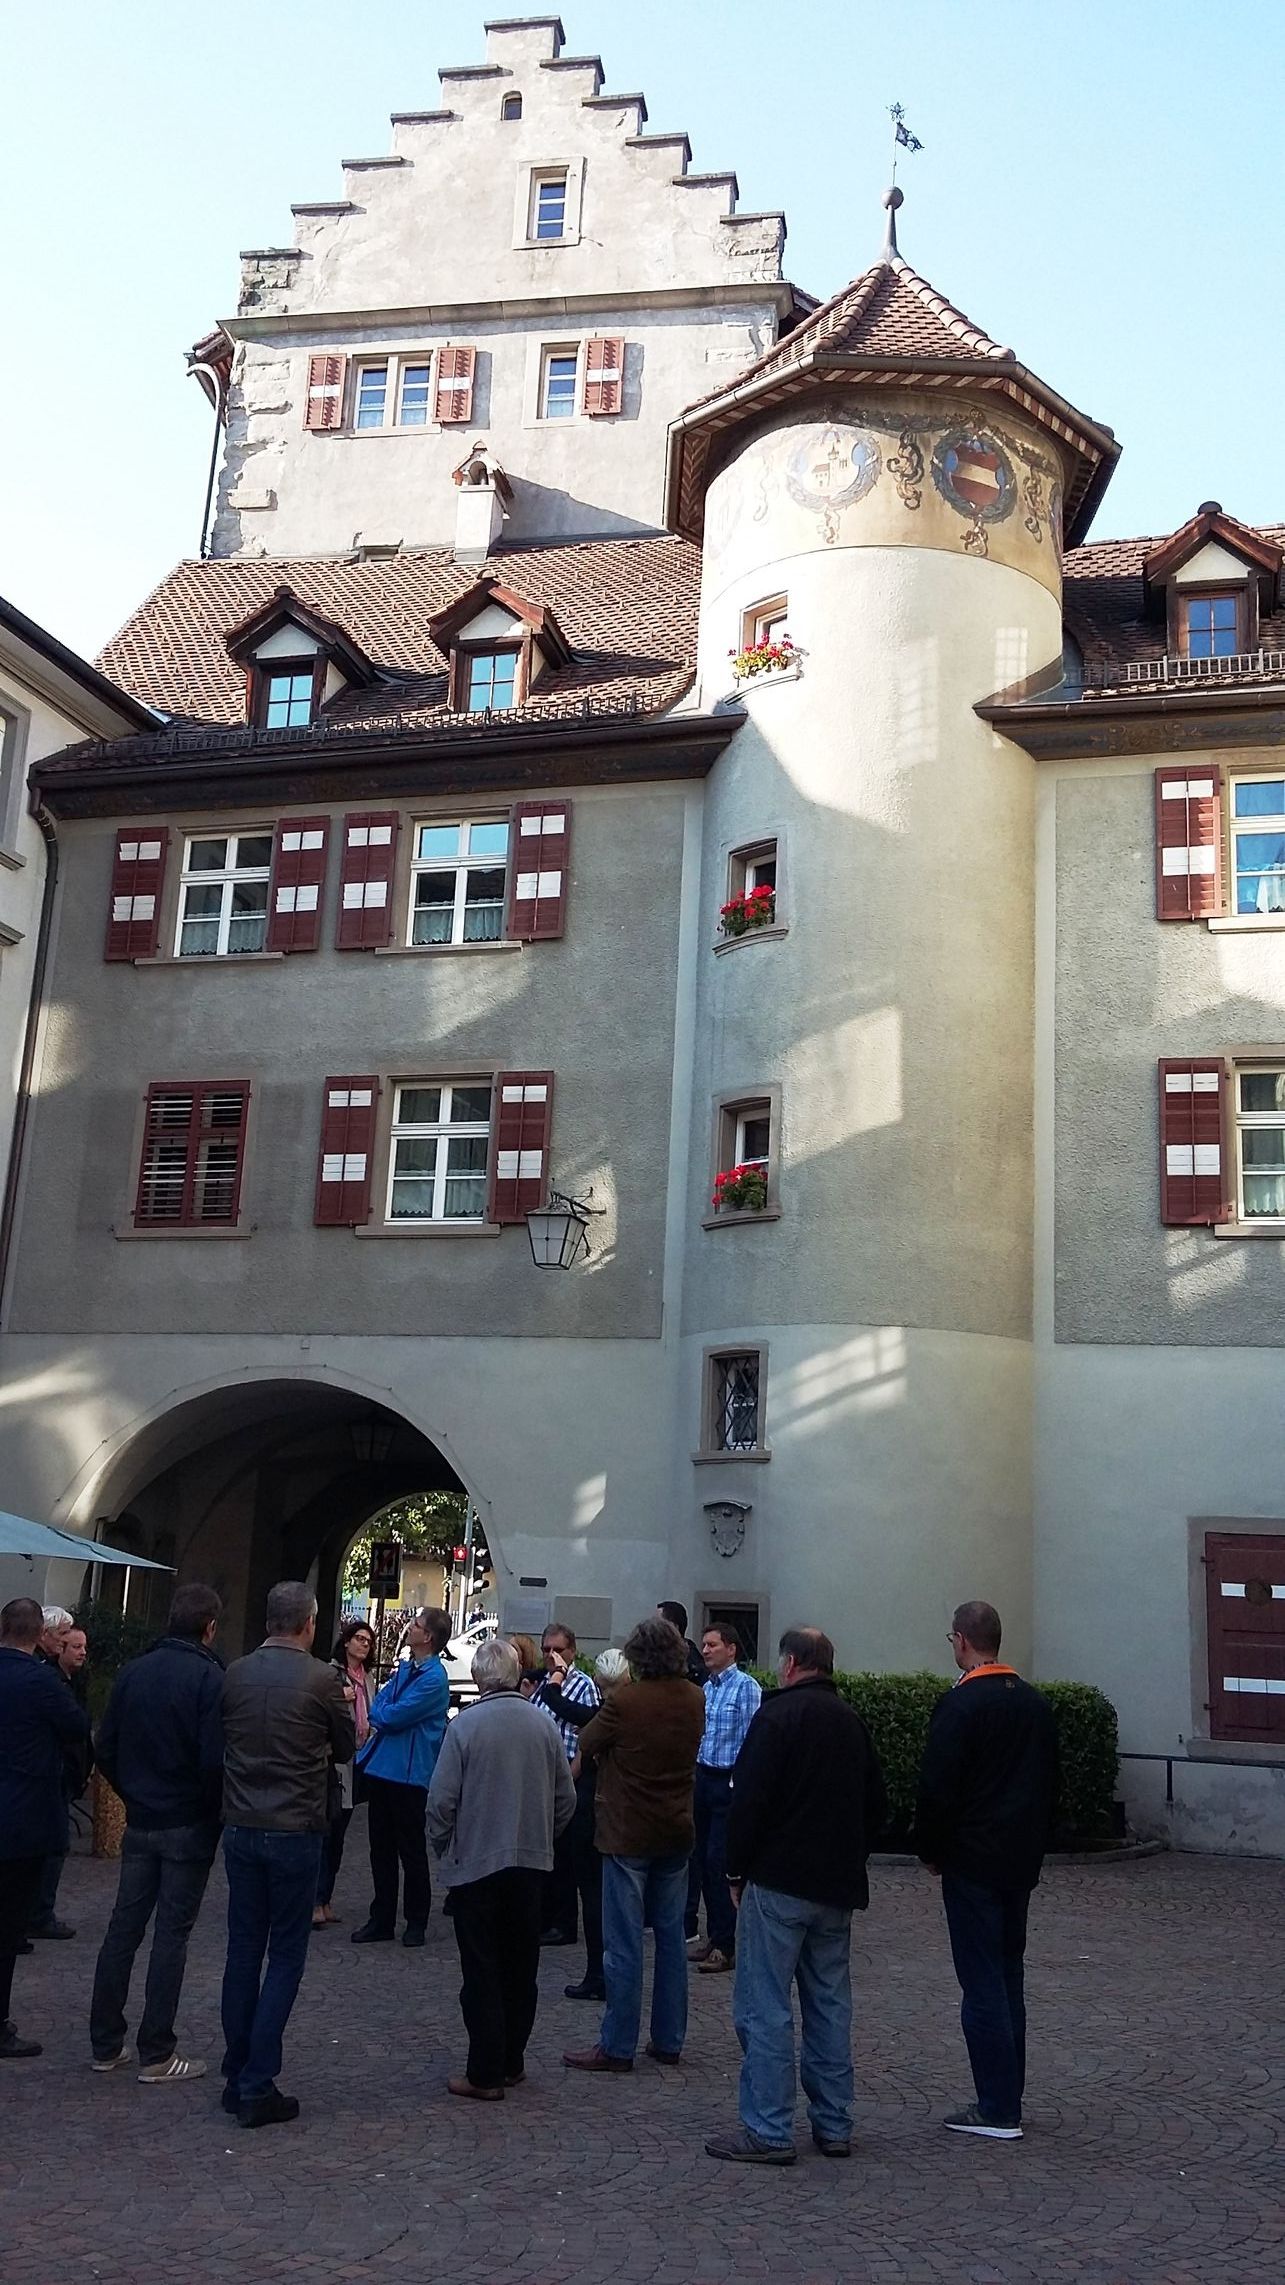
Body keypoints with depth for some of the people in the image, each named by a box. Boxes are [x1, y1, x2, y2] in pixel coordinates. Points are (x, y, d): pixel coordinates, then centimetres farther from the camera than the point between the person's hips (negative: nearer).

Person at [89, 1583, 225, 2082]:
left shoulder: (133, 1672, 3)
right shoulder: (208, 1677, -15)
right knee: (172, 1934, 2)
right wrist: (216, 1813, -3)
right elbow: (214, 1759, -19)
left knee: (123, 1928, 13)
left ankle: (106, 2044, 20)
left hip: (139, 1823, 5)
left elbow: (106, 1750, 6)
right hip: (189, 1826, -5)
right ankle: (156, 2054, 7)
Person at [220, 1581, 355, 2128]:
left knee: (243, 1950, 13)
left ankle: (237, 2078, 19)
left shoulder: (235, 1674, 0)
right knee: (286, 1956, 4)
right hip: (295, 1833, -4)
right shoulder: (321, 1679, -11)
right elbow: (347, 1748, 4)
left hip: (240, 1830, 4)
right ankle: (258, 2087, 2)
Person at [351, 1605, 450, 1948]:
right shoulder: (403, 1668, 11)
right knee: (381, 1848, 13)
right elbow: (378, 1708, 10)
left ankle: (416, 1923, 17)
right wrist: (383, 1717, -10)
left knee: (411, 1852, 5)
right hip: (381, 1767, 8)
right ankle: (382, 1920, 23)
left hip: (408, 1774, -8)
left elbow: (392, 1716, -20)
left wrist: (379, 1713, -1)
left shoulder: (433, 1678, -16)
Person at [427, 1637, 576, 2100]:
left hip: (475, 1860, -4)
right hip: (531, 1861, 4)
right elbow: (566, 1797, 5)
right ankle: (512, 2062, 24)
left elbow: (442, 1798, -12)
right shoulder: (543, 1724, -2)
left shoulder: (465, 1724, -13)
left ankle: (486, 2074, 7)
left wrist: (443, 1845, 4)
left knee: (482, 1970, 4)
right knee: (521, 1966, 15)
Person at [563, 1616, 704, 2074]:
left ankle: (617, 2046, 7)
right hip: (676, 1832, 6)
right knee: (671, 1938, 14)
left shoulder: (626, 1701, -18)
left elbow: (586, 1744, -5)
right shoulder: (695, 1700, -1)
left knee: (623, 1944, 1)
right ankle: (668, 2041, 21)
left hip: (628, 1834, -6)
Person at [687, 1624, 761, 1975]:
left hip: (729, 1784, -8)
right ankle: (714, 1935, 21)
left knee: (720, 1863, -7)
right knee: (701, 1860, 11)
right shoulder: (704, 1688, 13)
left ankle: (726, 1945, 0)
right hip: (702, 1779, 8)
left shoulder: (746, 1687, -10)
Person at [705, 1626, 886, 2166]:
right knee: (830, 2006, 14)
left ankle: (769, 2131, -1)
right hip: (838, 1888, 7)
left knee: (765, 2009, -2)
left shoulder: (777, 1715, -12)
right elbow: (876, 1806, 17)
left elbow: (748, 1801, -16)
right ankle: (834, 2126, 20)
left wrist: (736, 1872, -5)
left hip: (778, 1883, -7)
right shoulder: (852, 1721, 11)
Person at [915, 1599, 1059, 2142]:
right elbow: (1050, 1782, 15)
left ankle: (998, 2110, -1)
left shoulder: (960, 1704, -15)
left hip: (973, 1863, -7)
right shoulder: (1036, 1704, 9)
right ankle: (1007, 2097, 20)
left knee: (982, 1983, -3)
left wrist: (930, 1851, -2)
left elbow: (937, 1787, -16)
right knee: (1009, 1979, 15)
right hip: (1022, 1862, 8)